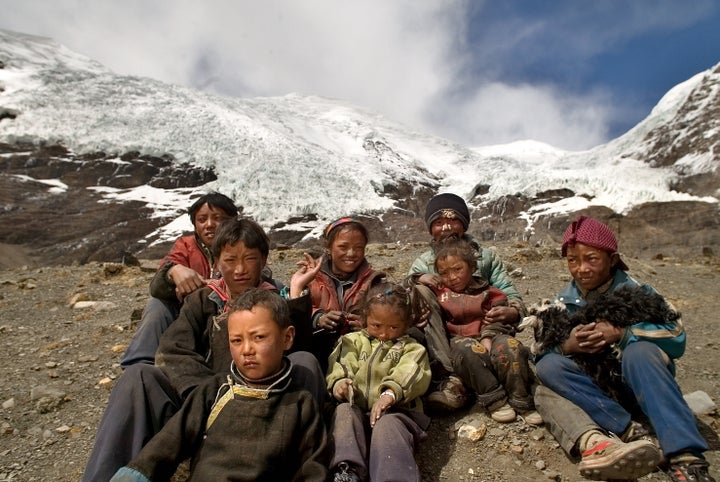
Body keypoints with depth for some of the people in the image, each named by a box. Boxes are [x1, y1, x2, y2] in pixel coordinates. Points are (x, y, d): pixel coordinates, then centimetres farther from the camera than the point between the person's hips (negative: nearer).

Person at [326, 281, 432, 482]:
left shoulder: (411, 349, 16)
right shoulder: (353, 341, 22)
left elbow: (410, 374, -6)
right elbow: (340, 366, 3)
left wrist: (391, 392, -28)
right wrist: (339, 382, -23)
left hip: (394, 410, -2)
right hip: (356, 407, 3)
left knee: (388, 424, -35)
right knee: (344, 411, -29)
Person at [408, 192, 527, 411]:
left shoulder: (486, 257, 9)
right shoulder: (422, 264, 9)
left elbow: (513, 299, -1)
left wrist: (510, 312, -25)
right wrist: (416, 279, -23)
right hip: (442, 342, 2)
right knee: (420, 292, -24)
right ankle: (450, 377, -28)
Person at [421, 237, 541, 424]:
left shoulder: (488, 293, 14)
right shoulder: (439, 291, 16)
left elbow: (500, 318, 1)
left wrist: (488, 337, -16)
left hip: (489, 337, 1)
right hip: (459, 339, -1)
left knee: (510, 346, -32)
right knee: (468, 350, -37)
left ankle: (522, 403, -18)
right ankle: (494, 401, -26)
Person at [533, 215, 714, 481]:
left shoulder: (635, 291, -1)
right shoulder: (563, 302, 5)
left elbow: (676, 337, -15)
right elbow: (538, 354, -2)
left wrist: (621, 334, -27)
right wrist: (567, 346, -23)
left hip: (637, 387, -2)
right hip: (592, 389, 2)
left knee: (639, 350, -31)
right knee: (548, 366, -24)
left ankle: (686, 457, -39)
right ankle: (627, 430, -35)